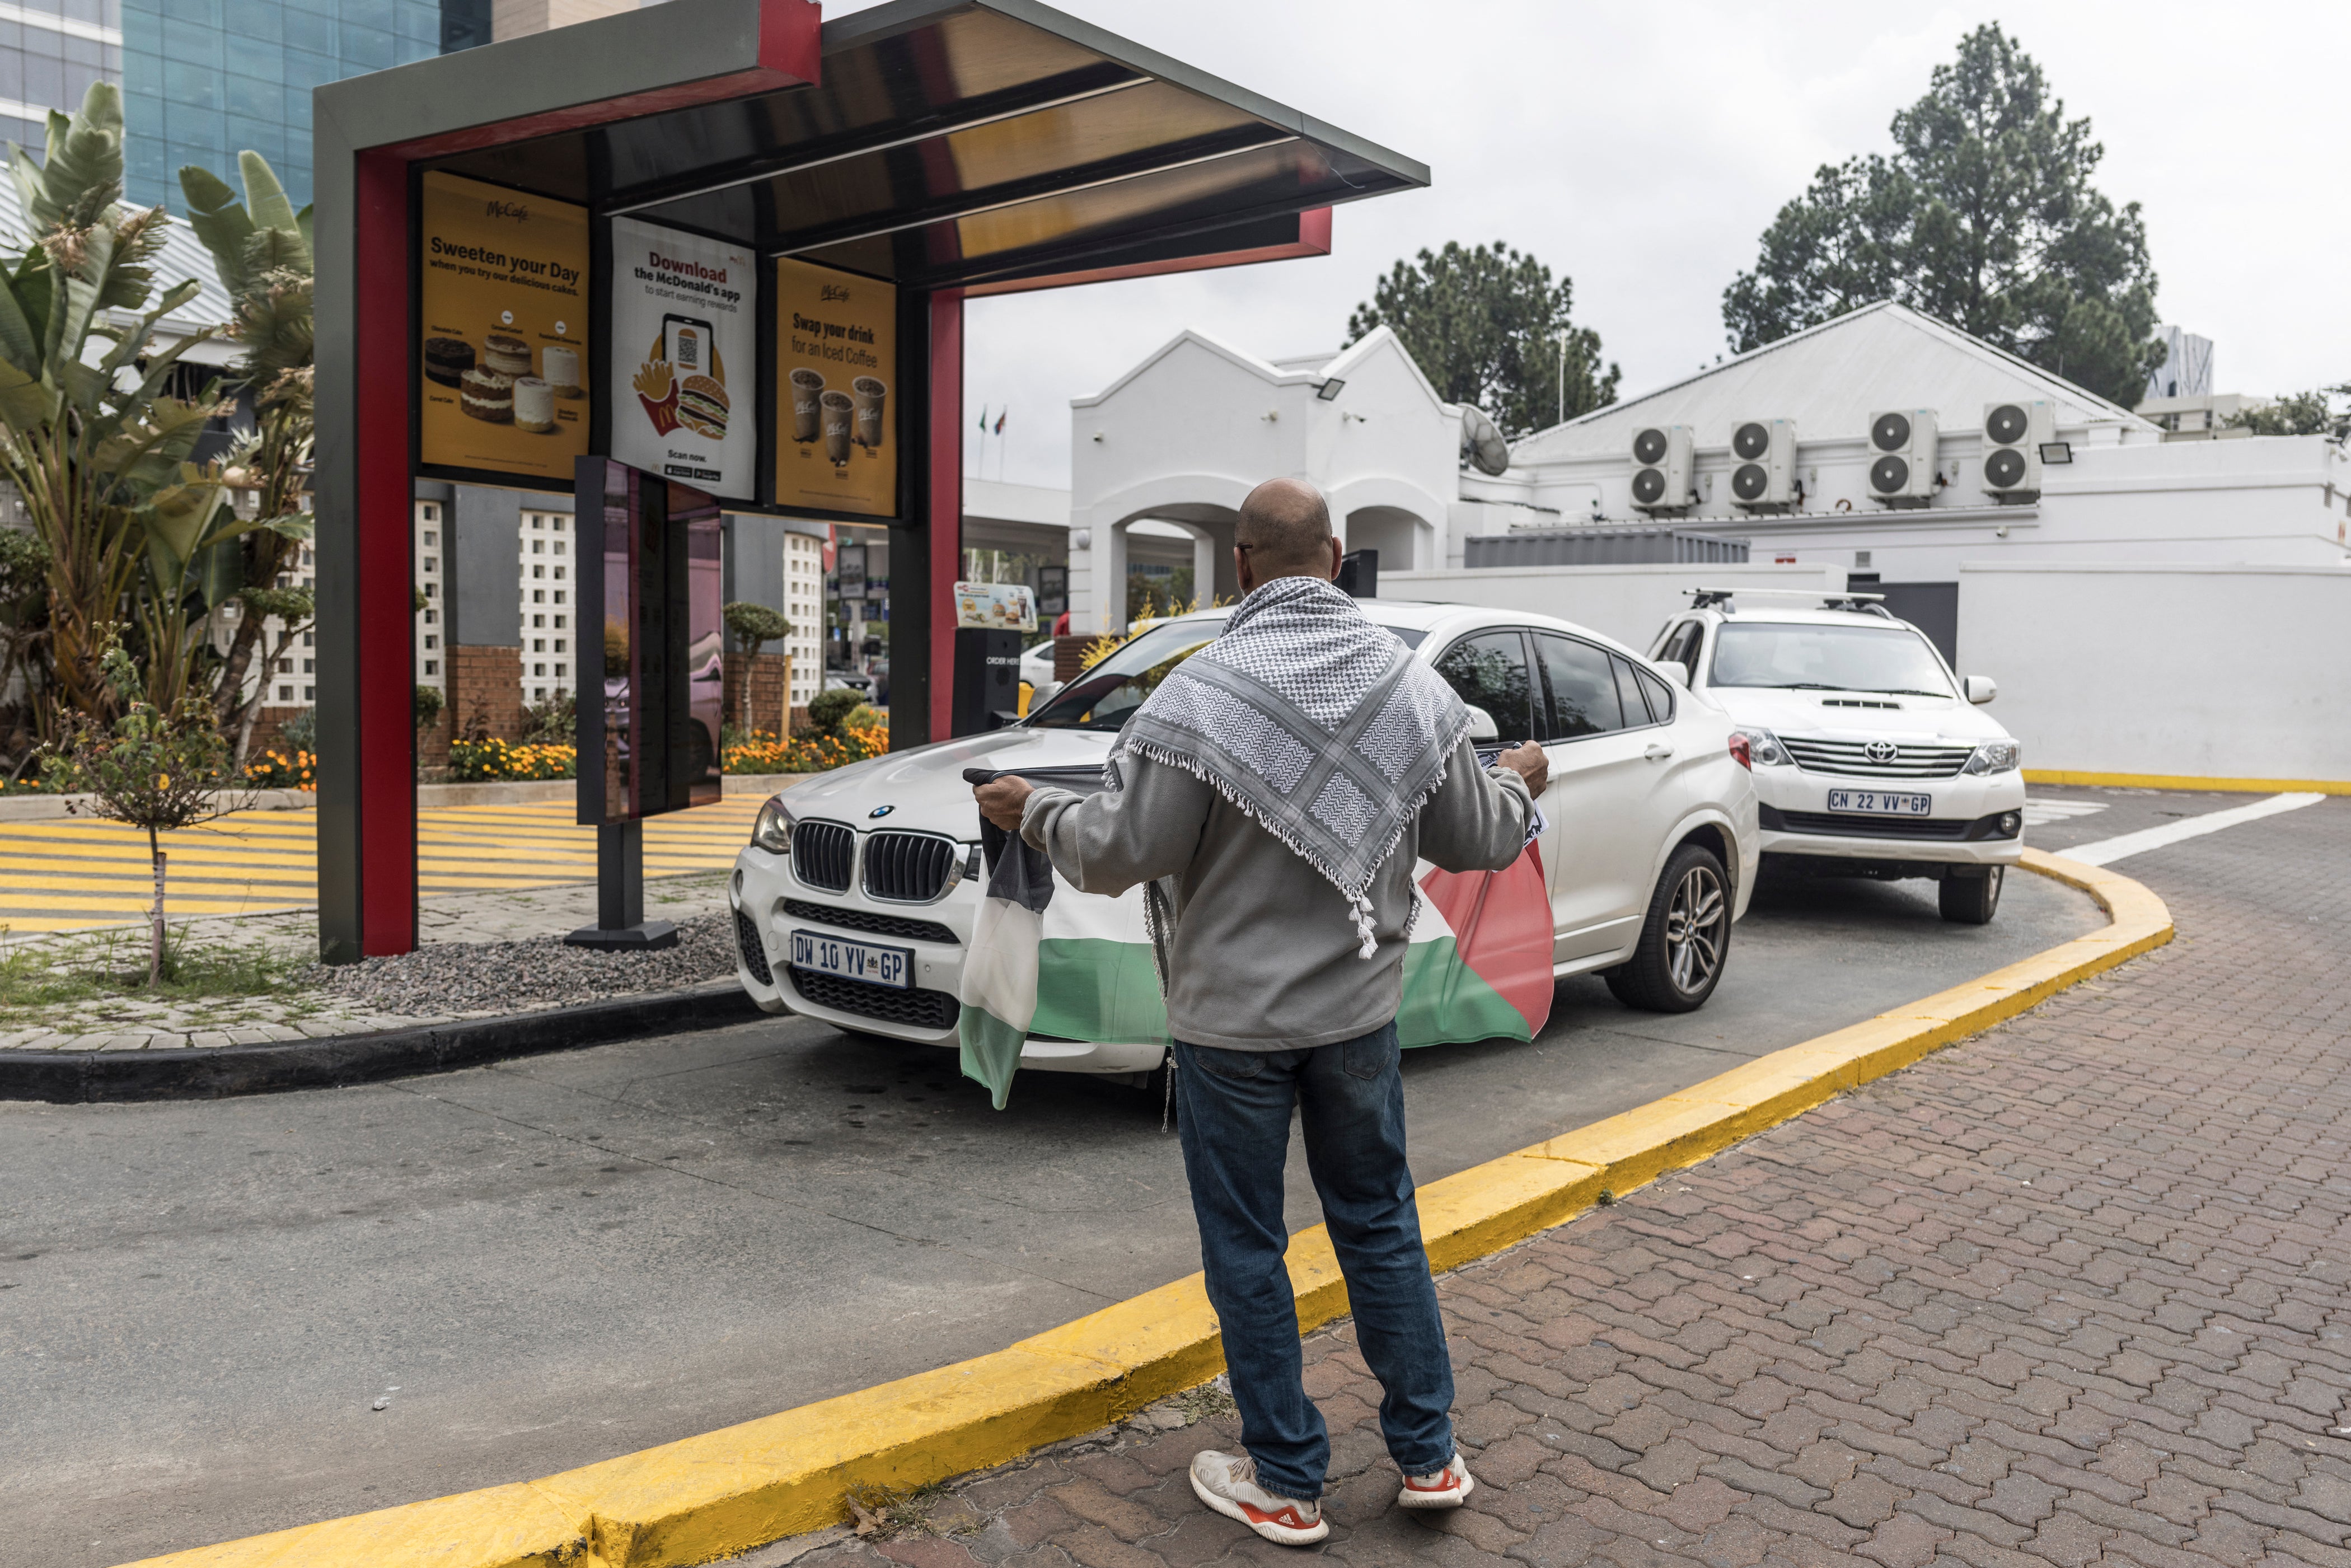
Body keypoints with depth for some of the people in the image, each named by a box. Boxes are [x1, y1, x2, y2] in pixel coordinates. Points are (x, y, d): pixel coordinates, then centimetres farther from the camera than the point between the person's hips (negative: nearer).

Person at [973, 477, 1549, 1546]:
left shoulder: (1203, 692, -18)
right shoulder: (1413, 685, -3)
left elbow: (1117, 853, -17)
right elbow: (1477, 840, 5)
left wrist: (1034, 811, 2)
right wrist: (1518, 785, 27)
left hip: (1232, 1019, -4)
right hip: (1359, 1008, 5)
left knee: (1246, 1247, 10)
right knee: (1380, 1224, 19)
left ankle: (1285, 1485, 22)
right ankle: (1427, 1455, 30)